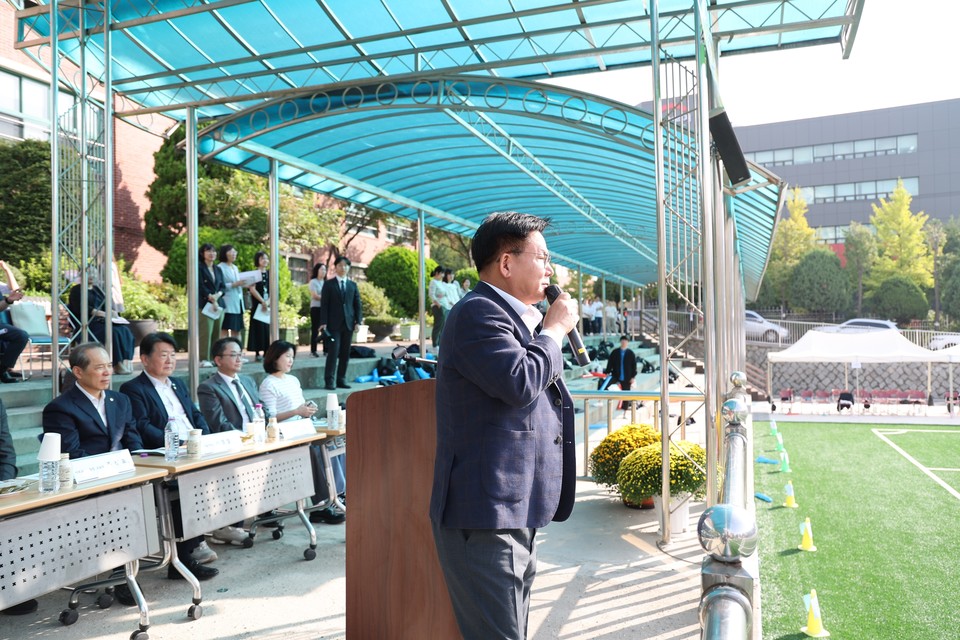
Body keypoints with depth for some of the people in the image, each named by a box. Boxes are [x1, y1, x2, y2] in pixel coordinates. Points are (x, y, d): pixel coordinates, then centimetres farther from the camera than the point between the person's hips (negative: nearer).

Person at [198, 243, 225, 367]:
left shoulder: (218, 270, 20)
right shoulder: (199, 268, 2)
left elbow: (222, 287, 13)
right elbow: (201, 286, -6)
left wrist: (217, 295, -7)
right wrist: (211, 298, -12)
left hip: (219, 304, 6)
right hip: (204, 304, -6)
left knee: (217, 332, 2)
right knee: (205, 332, -10)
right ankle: (204, 359, -9)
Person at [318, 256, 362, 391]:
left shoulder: (353, 285, 13)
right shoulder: (329, 284, 4)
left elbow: (357, 304, 12)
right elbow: (324, 304, -1)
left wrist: (358, 321, 1)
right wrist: (323, 322, -9)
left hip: (348, 323, 4)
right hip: (333, 324, -4)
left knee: (345, 353, 5)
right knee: (333, 352, -10)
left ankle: (341, 380, 12)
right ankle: (329, 381, -6)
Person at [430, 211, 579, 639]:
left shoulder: (517, 317, 20)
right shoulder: (478, 312, -13)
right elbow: (520, 382, -26)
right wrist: (555, 327, -12)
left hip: (515, 516, 10)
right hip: (487, 519, -10)